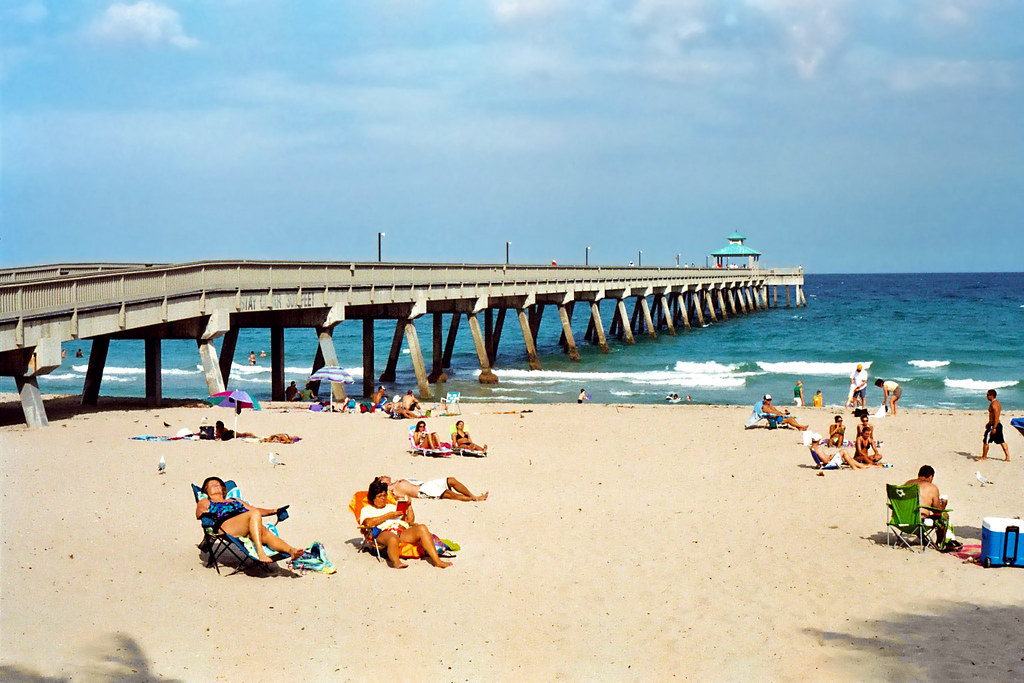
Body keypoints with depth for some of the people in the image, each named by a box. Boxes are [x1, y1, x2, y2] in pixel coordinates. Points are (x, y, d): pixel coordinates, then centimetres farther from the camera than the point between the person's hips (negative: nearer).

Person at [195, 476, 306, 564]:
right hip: (225, 525, -4)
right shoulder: (205, 502, 30)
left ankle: (291, 550, -57)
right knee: (255, 513, -34)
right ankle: (260, 552, -48)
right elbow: (198, 513, 10)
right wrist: (203, 513, -14)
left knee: (266, 534, -31)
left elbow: (253, 509, 38)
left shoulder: (235, 500, 43)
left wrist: (272, 512, 22)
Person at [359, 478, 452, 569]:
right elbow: (369, 523, -3)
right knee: (393, 539, -43)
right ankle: (396, 562, -66)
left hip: (402, 532, 5)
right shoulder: (367, 509, 21)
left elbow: (410, 520, 31)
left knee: (422, 528, -25)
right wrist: (389, 515, -3)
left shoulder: (391, 506, 36)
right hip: (384, 533, -5)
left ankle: (436, 561, -36)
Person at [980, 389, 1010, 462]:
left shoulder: (993, 404, -18)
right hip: (999, 425, 10)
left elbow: (996, 416, -24)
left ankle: (984, 457, 10)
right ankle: (1008, 457, 11)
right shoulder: (998, 403, 13)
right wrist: (989, 423, 31)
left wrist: (994, 428, -26)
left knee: (985, 441, 1)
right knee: (1002, 442, 11)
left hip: (993, 425, -10)